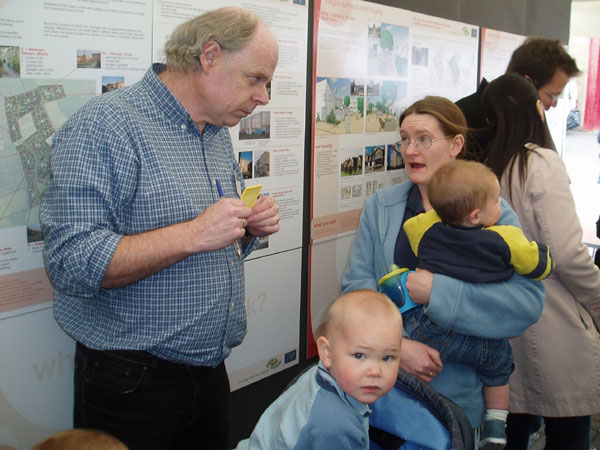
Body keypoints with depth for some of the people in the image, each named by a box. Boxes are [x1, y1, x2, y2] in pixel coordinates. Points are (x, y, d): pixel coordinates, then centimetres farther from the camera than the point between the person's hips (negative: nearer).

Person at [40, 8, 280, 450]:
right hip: (131, 380, -7)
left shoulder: (218, 135, 10)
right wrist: (193, 235, -28)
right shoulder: (105, 125, -17)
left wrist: (250, 228, -3)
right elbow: (71, 263, -25)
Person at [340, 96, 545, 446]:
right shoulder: (380, 207, 3)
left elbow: (529, 301, -18)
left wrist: (437, 290, -24)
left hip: (459, 389, -2)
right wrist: (396, 344, -21)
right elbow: (356, 285, -6)